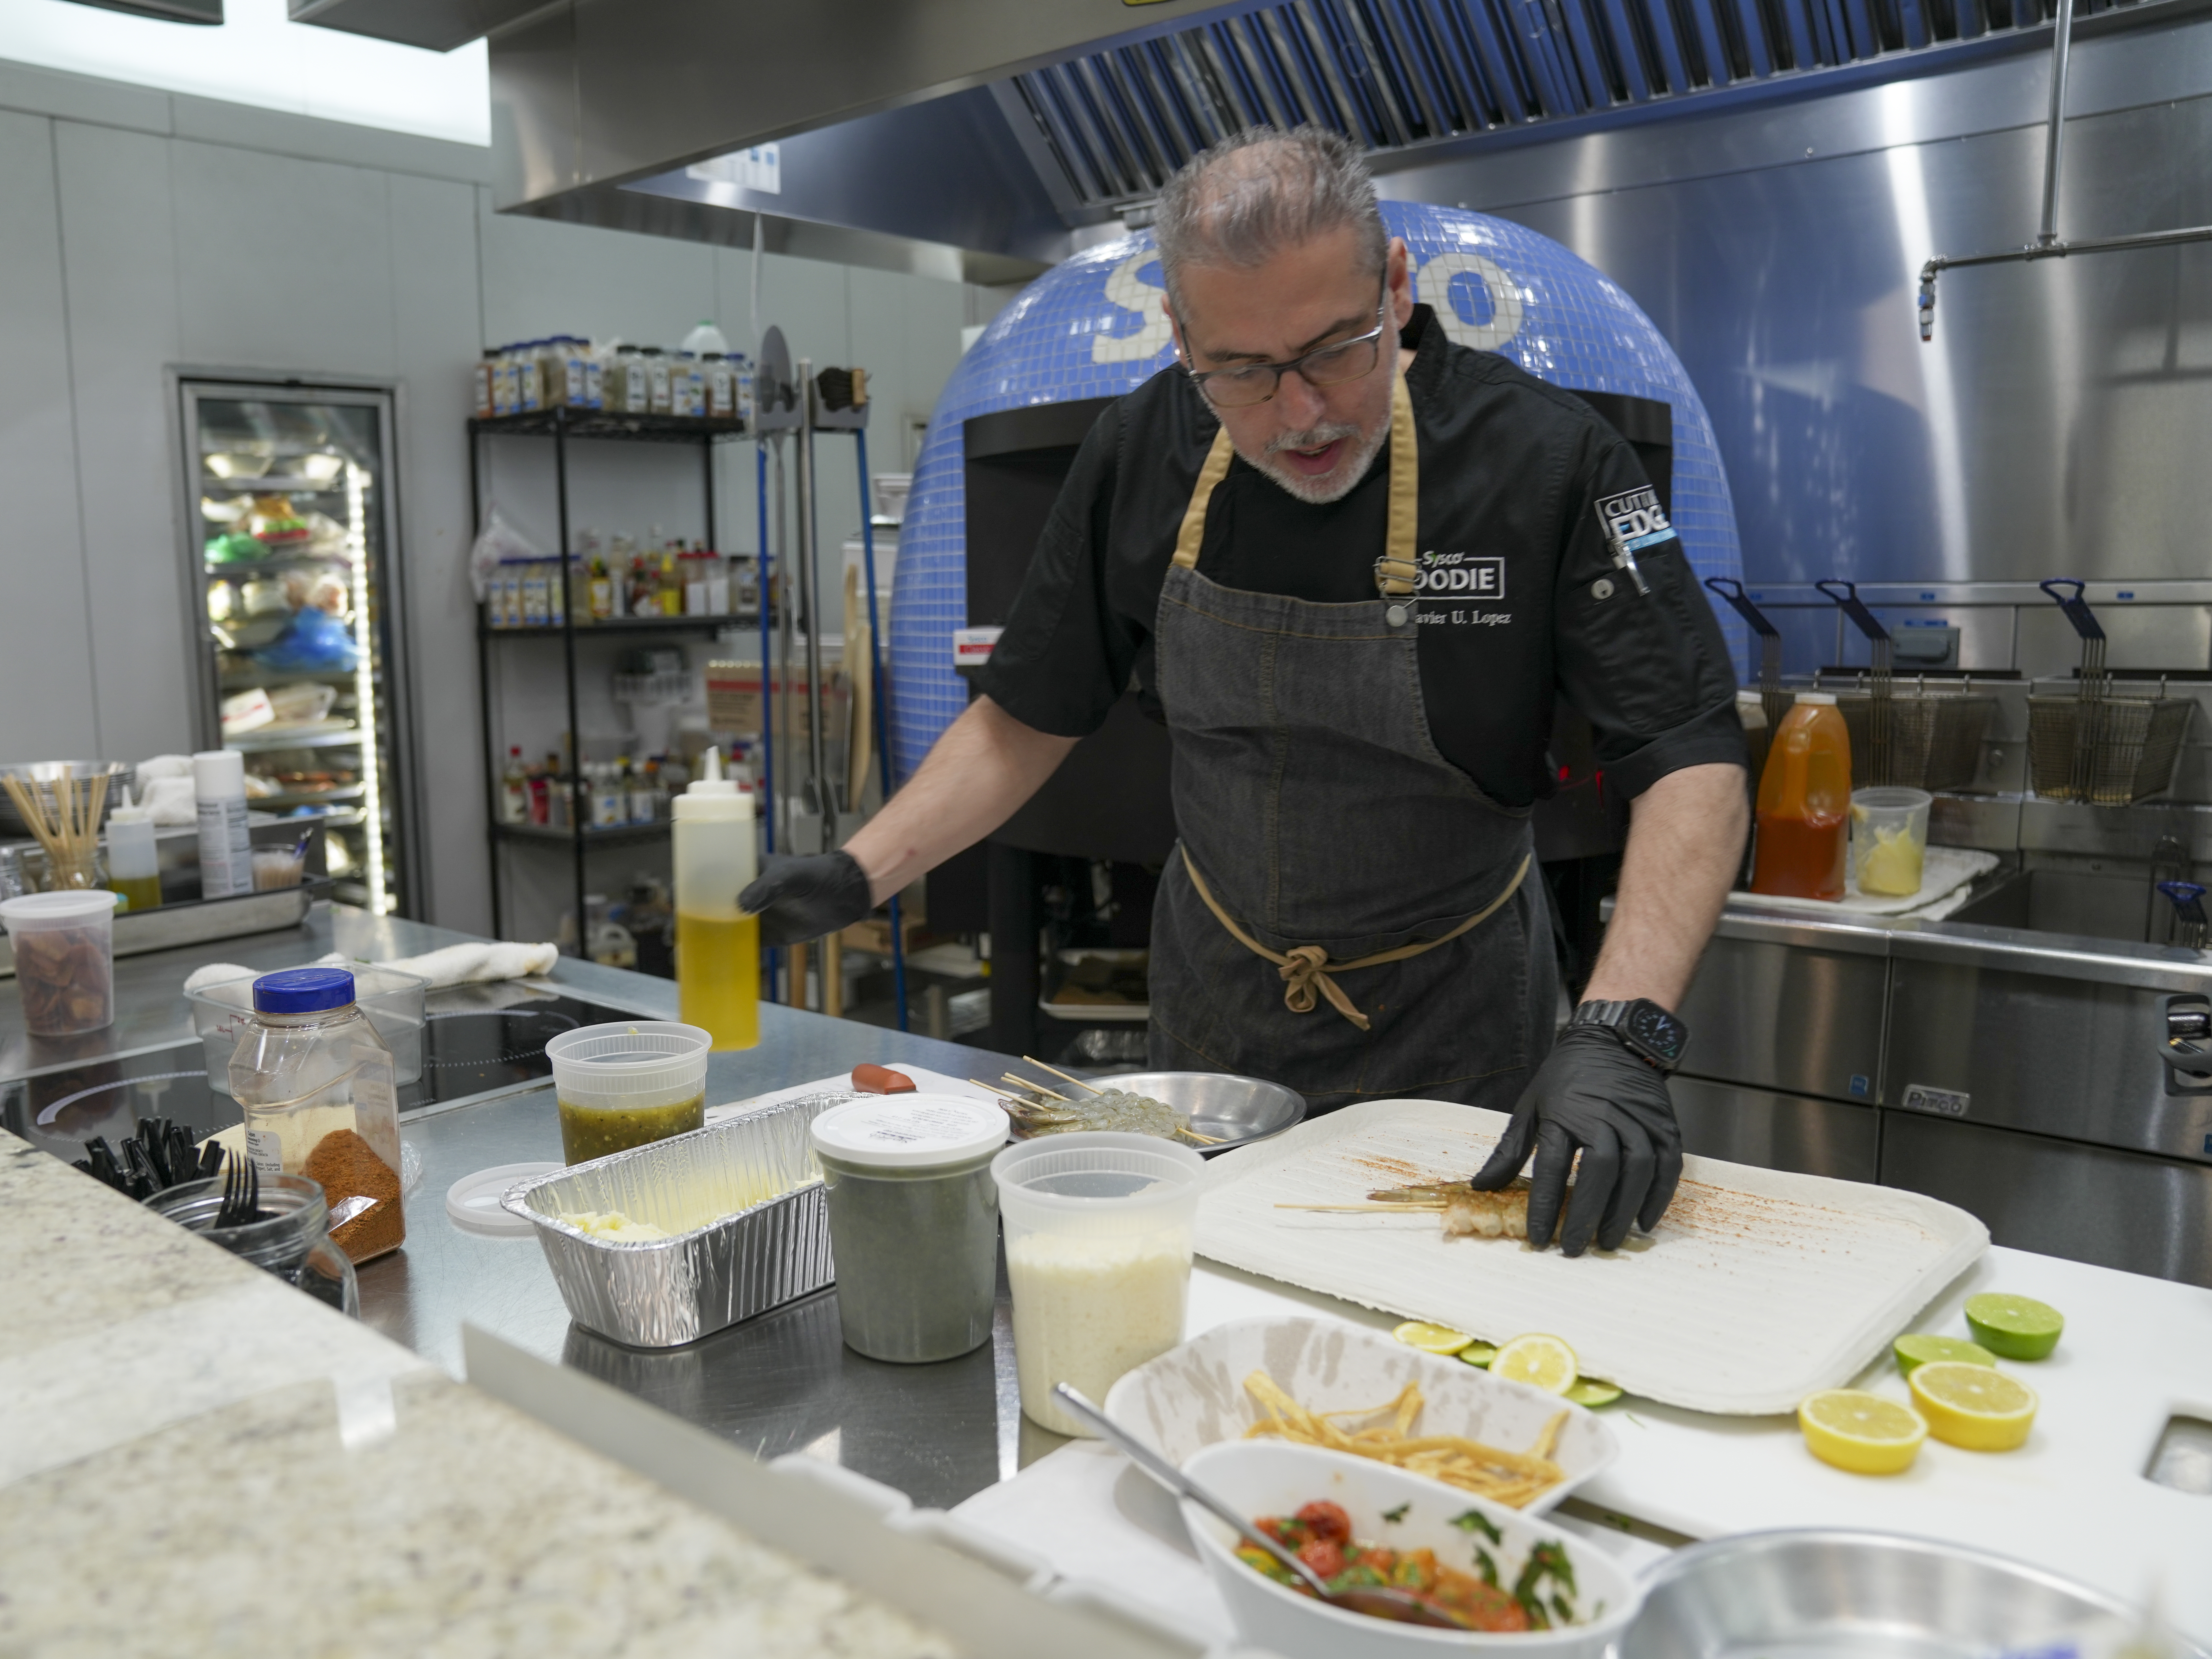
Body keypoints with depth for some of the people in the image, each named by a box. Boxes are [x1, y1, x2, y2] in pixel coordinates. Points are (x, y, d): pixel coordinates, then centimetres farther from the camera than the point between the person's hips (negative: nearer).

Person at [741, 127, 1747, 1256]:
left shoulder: (1543, 456, -20)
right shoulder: (1145, 453, -9)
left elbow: (1690, 761, -23)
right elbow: (1029, 715, 0)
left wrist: (1620, 1034, -37)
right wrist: (861, 874, -11)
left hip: (1452, 1032, -3)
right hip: (1215, 1006, 3)